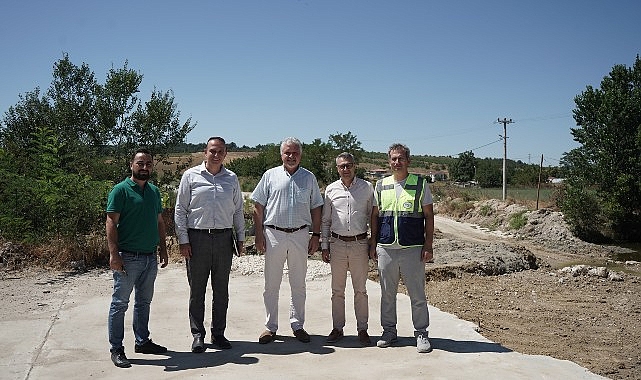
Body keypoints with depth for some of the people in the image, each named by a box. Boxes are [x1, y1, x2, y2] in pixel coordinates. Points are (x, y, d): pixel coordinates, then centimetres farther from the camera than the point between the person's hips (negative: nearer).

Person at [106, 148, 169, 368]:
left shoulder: (154, 191, 12)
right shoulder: (121, 190, -8)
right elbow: (111, 222, -13)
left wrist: (163, 249, 14)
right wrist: (114, 254, -20)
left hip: (150, 257, 7)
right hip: (128, 258, -7)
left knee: (144, 302, 16)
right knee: (120, 303, 1)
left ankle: (142, 341, 29)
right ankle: (116, 349, 9)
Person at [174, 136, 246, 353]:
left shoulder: (232, 179, 10)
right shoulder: (191, 176, 1)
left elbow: (238, 211, 15)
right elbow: (180, 210, 1)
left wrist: (240, 238, 10)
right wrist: (183, 240, -5)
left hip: (224, 238, 3)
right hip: (197, 238, -2)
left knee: (221, 290, 8)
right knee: (197, 290, 3)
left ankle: (218, 333, 20)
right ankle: (198, 335, 14)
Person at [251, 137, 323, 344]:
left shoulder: (309, 177, 8)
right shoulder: (270, 176, 4)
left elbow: (315, 209, 10)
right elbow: (258, 207, 4)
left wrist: (316, 235, 4)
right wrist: (259, 234, -2)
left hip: (300, 235, 1)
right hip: (274, 234, -1)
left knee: (298, 284, 9)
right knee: (271, 284, 5)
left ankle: (297, 325, 20)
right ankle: (271, 327, 15)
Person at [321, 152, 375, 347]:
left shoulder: (366, 187, 2)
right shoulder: (331, 189, 5)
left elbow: (373, 217, 7)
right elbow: (325, 220, 11)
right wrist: (325, 246, 6)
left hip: (360, 243, -1)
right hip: (337, 243, 1)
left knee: (360, 289, 5)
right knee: (337, 290, 8)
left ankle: (362, 329, 14)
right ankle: (337, 328, 19)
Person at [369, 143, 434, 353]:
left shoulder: (420, 184, 3)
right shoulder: (381, 185, 10)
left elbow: (429, 216, 3)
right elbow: (375, 216, 14)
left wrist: (428, 245, -4)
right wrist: (373, 243, 9)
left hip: (413, 248, -2)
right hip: (386, 248, 3)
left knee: (417, 294, 2)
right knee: (387, 294, 10)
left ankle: (421, 333, 14)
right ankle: (389, 331, 23)